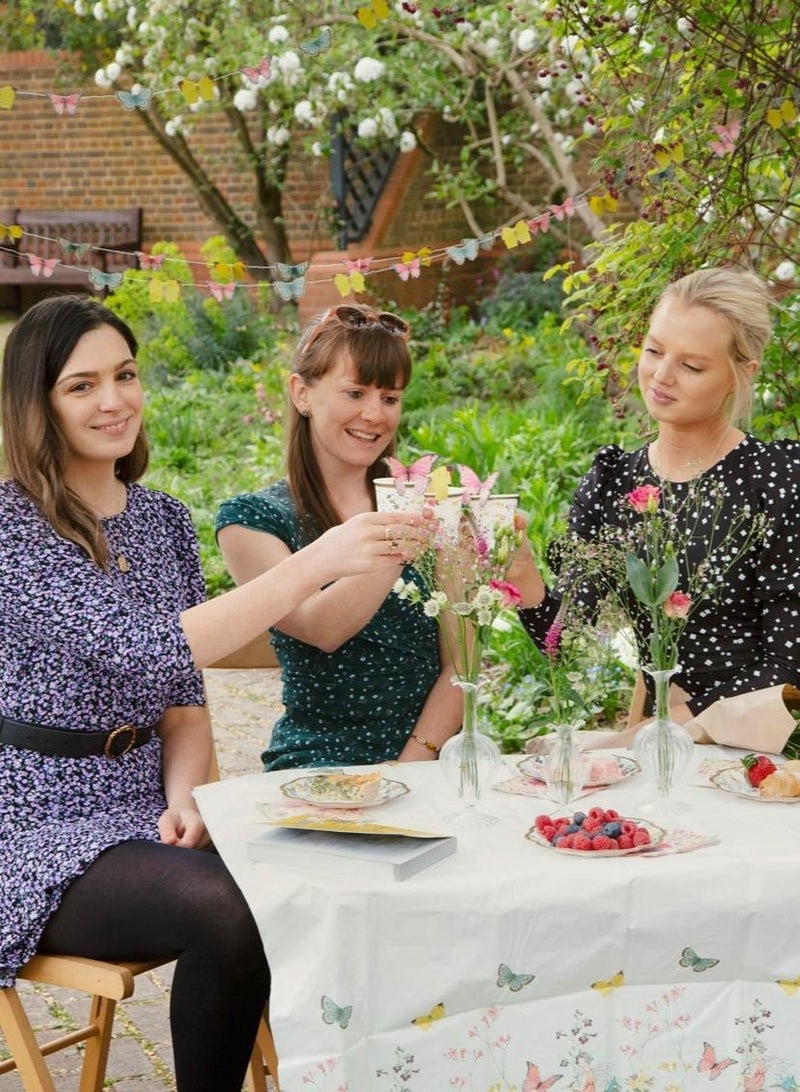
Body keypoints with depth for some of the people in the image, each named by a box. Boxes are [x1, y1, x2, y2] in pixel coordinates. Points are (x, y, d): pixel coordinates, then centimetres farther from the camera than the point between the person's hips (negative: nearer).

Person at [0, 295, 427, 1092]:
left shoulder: (163, 520, 9)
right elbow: (146, 649, -26)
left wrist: (184, 801, -7)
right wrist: (316, 563, -31)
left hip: (144, 816, 6)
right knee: (219, 912, -31)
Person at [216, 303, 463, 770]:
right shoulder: (251, 519, 2)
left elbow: (460, 660, 6)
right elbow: (320, 629, -15)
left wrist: (413, 763, -9)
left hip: (431, 762, 3)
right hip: (318, 765, -2)